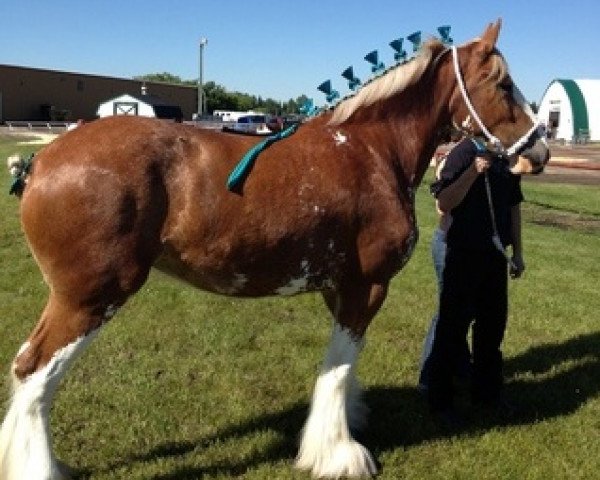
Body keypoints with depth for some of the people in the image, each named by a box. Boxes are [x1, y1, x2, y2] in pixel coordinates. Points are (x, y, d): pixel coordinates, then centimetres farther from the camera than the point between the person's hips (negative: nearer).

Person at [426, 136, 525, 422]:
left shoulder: (508, 157, 7)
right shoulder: (465, 152, -12)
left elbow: (513, 205, 14)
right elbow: (444, 203, -18)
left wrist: (517, 252, 14)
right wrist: (473, 172, -29)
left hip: (495, 253, 7)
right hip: (464, 254, -6)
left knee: (493, 323, 16)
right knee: (453, 325, 2)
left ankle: (486, 390, 32)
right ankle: (439, 399, 14)